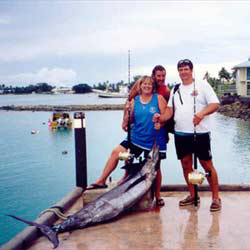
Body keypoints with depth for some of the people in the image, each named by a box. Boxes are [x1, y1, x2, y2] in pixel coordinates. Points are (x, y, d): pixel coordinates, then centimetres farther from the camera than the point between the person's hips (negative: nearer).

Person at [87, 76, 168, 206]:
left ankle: (157, 196, 25)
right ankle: (101, 181, 0)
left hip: (155, 140, -3)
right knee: (116, 152, -11)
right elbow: (129, 120, 7)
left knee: (155, 168, 6)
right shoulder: (134, 101, 6)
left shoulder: (158, 98, -2)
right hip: (136, 137, 3)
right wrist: (127, 110, -10)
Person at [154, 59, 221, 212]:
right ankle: (193, 195, 24)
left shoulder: (203, 85, 0)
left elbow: (215, 104, -7)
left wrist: (202, 113, -25)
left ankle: (216, 198, 8)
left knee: (207, 165, -2)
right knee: (186, 164, 10)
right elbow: (170, 109, 12)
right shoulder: (175, 90, 16)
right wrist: (161, 118, -9)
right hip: (180, 133, 5)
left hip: (200, 133, -5)